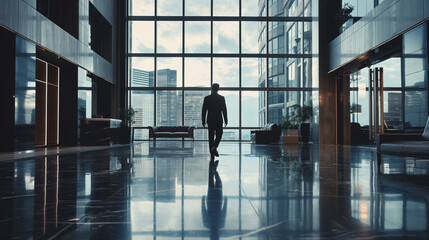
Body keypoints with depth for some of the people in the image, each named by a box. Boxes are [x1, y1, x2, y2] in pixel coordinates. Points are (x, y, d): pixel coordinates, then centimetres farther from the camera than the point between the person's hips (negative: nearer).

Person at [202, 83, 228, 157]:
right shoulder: (221, 98, -5)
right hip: (219, 120, -2)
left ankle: (212, 151, 12)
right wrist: (226, 120, 2)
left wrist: (203, 121, 7)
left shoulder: (206, 98, -1)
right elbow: (224, 110, -5)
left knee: (211, 136, 9)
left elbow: (204, 110, 0)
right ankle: (214, 147, -10)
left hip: (210, 120, 2)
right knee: (219, 134, 10)